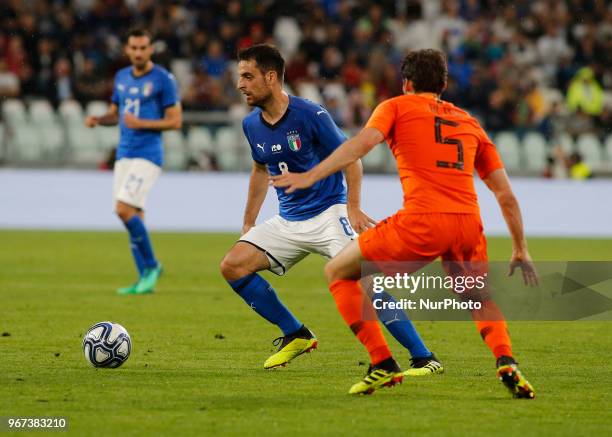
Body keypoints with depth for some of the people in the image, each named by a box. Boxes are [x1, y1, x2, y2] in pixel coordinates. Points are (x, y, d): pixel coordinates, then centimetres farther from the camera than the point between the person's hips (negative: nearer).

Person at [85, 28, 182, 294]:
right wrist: (97, 120, 1)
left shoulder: (163, 80, -7)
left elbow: (175, 121, -8)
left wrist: (141, 123, -18)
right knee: (134, 217, 4)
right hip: (124, 154, 7)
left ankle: (151, 265, -2)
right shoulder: (121, 77, 12)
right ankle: (145, 281, 8)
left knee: (124, 209, -18)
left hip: (148, 155, -7)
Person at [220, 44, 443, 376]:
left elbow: (350, 157, -8)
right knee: (232, 265, -7)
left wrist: (353, 207, -18)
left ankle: (424, 358, -20)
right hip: (289, 221, 7)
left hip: (328, 213, -7)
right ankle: (296, 336, 7)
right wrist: (248, 224, 21)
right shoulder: (251, 125, 3)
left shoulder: (310, 115, -16)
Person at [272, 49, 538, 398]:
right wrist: (521, 251, 31)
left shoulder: (397, 107, 16)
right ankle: (506, 363, 6)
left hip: (421, 224, -4)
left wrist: (311, 177, -11)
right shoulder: (470, 123, 26)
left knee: (338, 272, 15)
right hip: (469, 223, 4)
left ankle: (383, 364, 6)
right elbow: (507, 196, 24)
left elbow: (363, 143, -5)